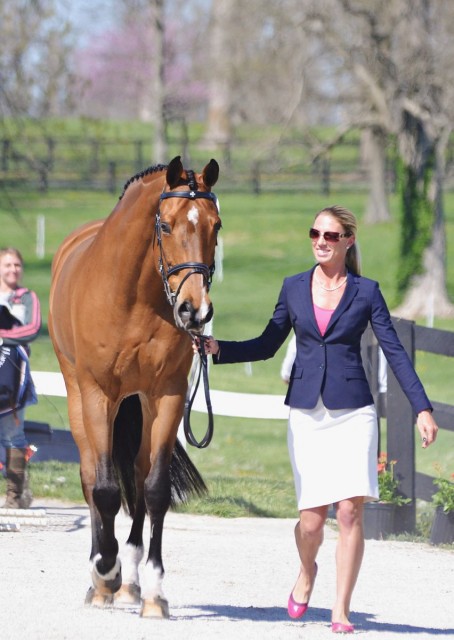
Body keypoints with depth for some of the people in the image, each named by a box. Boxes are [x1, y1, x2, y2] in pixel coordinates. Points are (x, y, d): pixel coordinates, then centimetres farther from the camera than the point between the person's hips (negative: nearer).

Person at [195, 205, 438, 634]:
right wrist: (218, 349, 3)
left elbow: (394, 352, 1)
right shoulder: (294, 288, 8)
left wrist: (422, 409, -6)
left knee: (350, 511, -9)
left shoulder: (366, 292, 2)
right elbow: (267, 345, 16)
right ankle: (307, 572, 31)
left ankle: (341, 610, 0)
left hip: (352, 412, -1)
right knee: (312, 519, -3)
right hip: (306, 412, 1)